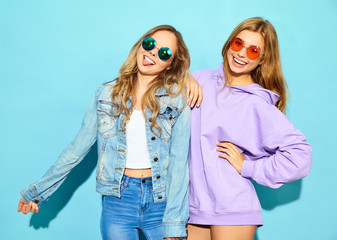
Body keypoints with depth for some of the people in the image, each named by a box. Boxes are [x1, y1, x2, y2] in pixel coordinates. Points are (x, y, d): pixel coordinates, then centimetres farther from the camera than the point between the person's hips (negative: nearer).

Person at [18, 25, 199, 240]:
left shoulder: (177, 98, -2)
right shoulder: (107, 94, 3)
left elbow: (179, 162, -6)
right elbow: (78, 147, 9)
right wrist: (38, 191, 12)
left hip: (161, 201, -1)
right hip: (117, 200, 1)